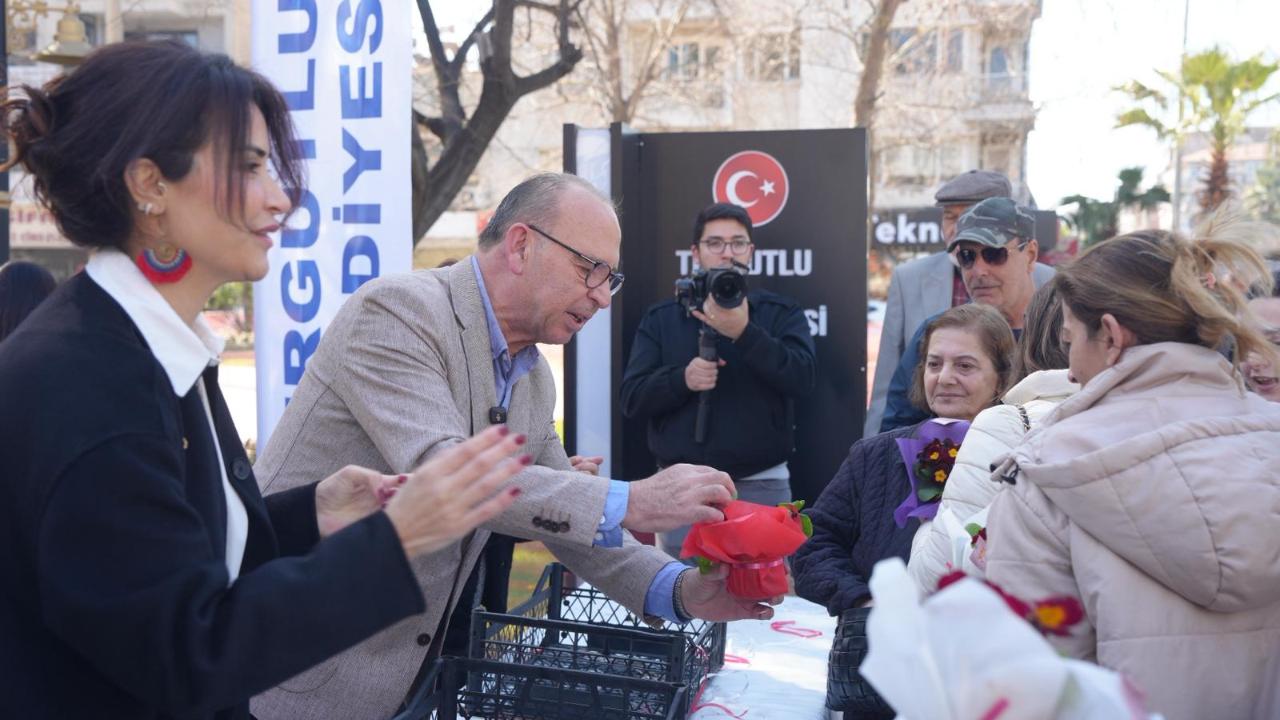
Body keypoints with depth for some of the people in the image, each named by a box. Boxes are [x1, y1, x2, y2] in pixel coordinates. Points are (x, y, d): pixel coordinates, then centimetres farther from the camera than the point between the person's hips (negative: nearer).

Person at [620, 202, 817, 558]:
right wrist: (681, 379, -18)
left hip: (761, 486, -1)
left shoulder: (781, 313, 4)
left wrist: (744, 333, -23)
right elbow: (632, 398, 1)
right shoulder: (660, 318, 8)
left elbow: (802, 379, -12)